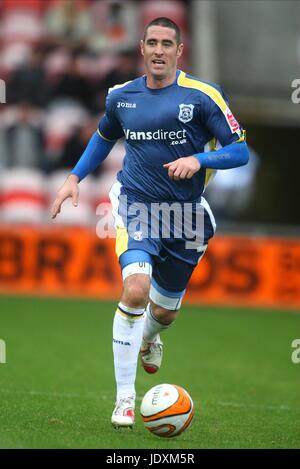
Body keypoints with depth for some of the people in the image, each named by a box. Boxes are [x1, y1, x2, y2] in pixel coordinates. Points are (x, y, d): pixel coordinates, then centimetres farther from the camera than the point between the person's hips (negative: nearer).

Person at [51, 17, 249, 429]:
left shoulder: (203, 96, -7)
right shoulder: (121, 96, 4)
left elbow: (240, 151, -7)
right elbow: (105, 136, 25)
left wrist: (198, 159, -23)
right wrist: (75, 177, 17)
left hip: (185, 213, 0)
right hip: (137, 205, 0)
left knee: (164, 311, 13)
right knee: (136, 288, -25)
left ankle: (149, 339, 55)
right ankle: (125, 398, -17)